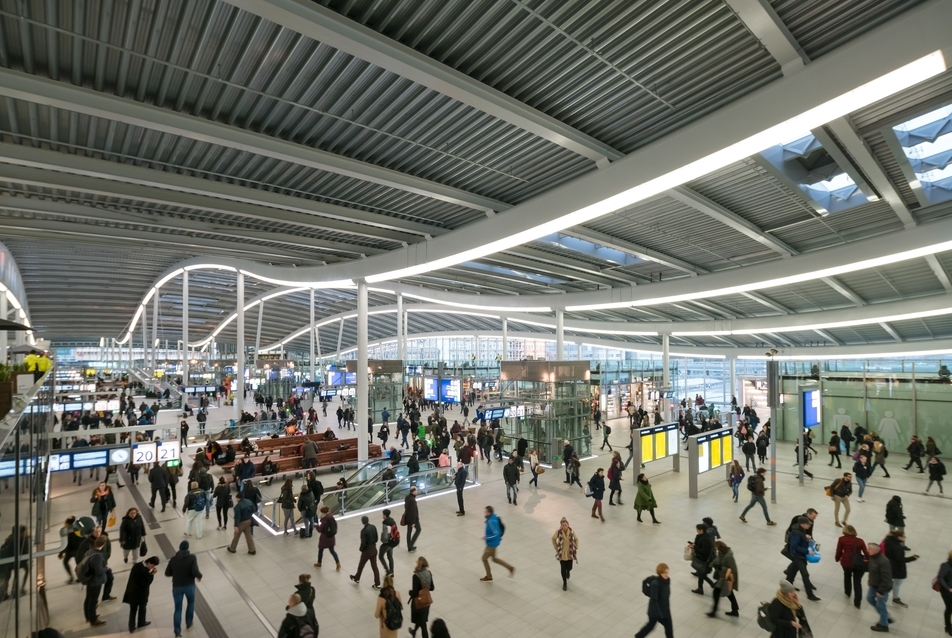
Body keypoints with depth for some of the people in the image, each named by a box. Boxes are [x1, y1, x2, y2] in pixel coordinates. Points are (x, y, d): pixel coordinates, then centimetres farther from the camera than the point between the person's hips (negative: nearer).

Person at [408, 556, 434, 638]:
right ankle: (414, 631, 55)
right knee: (421, 619, 30)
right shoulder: (429, 573, -10)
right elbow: (432, 588, 0)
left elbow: (415, 593, -24)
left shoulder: (416, 576, -29)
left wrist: (410, 591, -4)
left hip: (418, 602, -7)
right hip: (426, 600, 7)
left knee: (422, 623, 13)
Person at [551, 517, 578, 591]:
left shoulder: (572, 531, -16)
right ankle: (564, 583, 25)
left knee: (569, 567, 11)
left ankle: (568, 571, 49)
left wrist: (575, 548, 0)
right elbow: (553, 539, -1)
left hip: (570, 553, 1)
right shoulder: (558, 532, -19)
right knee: (563, 568, 2)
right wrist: (556, 547, -2)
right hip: (562, 553, -1)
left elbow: (576, 539, 2)